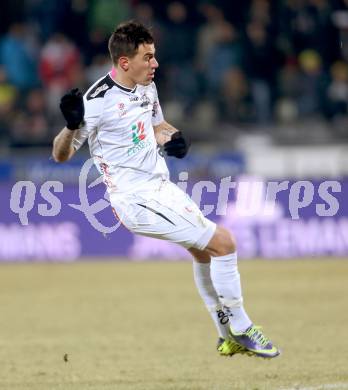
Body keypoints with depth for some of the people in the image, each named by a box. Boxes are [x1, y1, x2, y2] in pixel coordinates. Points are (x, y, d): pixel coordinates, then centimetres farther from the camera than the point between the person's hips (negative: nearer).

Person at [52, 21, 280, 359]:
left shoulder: (147, 87, 3)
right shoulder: (98, 101, -21)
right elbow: (60, 155, -17)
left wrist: (172, 137, 0)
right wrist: (72, 126, -38)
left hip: (161, 187, 9)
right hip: (138, 200, -9)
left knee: (204, 251, 22)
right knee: (223, 242, -12)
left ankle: (229, 338, 37)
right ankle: (241, 330, 1)